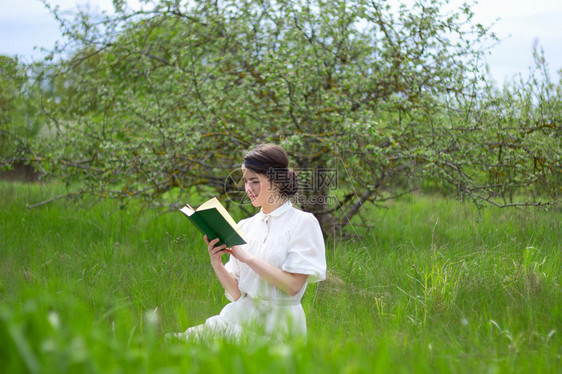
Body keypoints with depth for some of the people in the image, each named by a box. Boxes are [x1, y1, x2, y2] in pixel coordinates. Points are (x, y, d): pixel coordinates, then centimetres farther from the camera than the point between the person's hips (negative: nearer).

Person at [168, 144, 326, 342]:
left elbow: (293, 285, -14)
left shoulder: (302, 222, -3)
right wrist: (217, 264, -7)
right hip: (240, 314, 5)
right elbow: (236, 293, 11)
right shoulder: (245, 226, 13)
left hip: (276, 323, -5)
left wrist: (248, 257, -14)